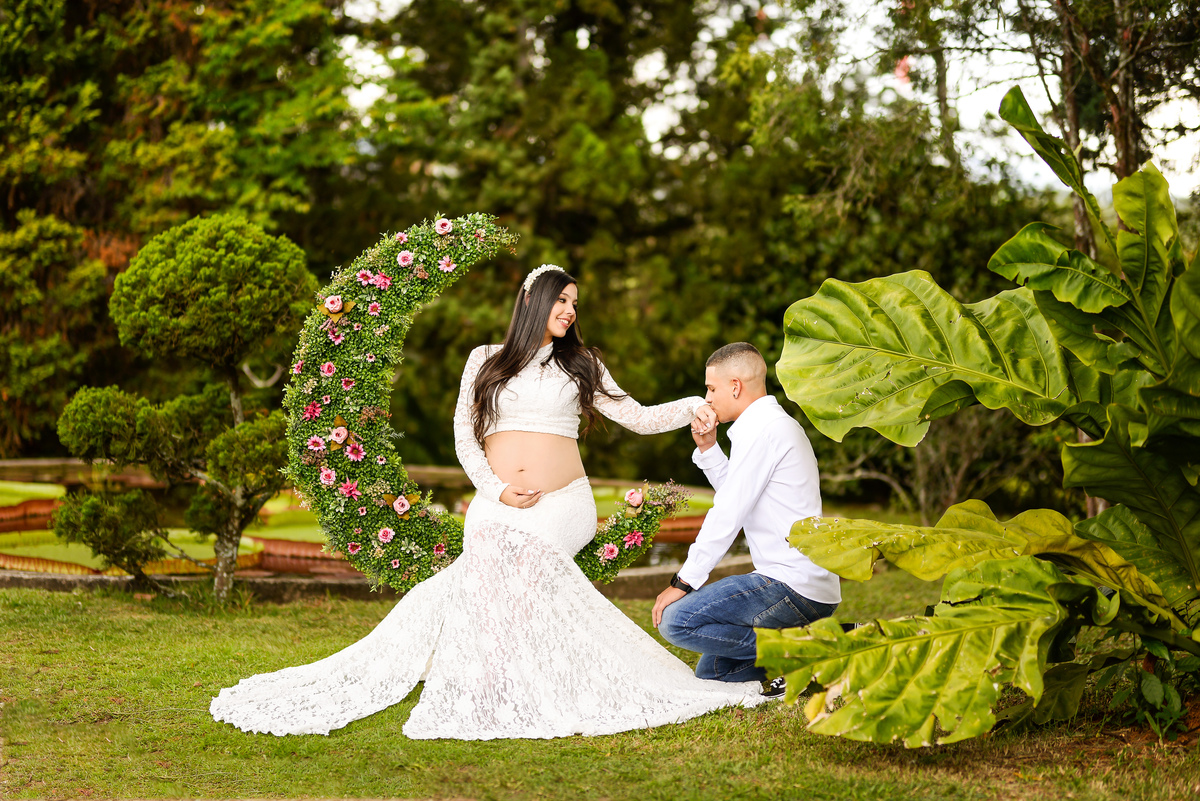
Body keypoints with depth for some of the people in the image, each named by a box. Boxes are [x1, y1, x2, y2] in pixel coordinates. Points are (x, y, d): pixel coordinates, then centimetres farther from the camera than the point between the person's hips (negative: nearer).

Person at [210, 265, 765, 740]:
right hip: (497, 502, 1)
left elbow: (637, 418, 10)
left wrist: (693, 408, -5)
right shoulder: (486, 360, 15)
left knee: (512, 556, -31)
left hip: (562, 505, -1)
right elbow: (464, 435, 9)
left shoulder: (579, 365, 16)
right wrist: (497, 489, -5)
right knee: (493, 556, -32)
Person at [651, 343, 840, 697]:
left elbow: (728, 515, -17)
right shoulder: (778, 424, 18)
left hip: (793, 585, -10)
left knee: (677, 621, -15)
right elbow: (736, 493, 28)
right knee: (711, 671, 16)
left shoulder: (761, 430, -14)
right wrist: (708, 449, 16)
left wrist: (683, 582, -13)